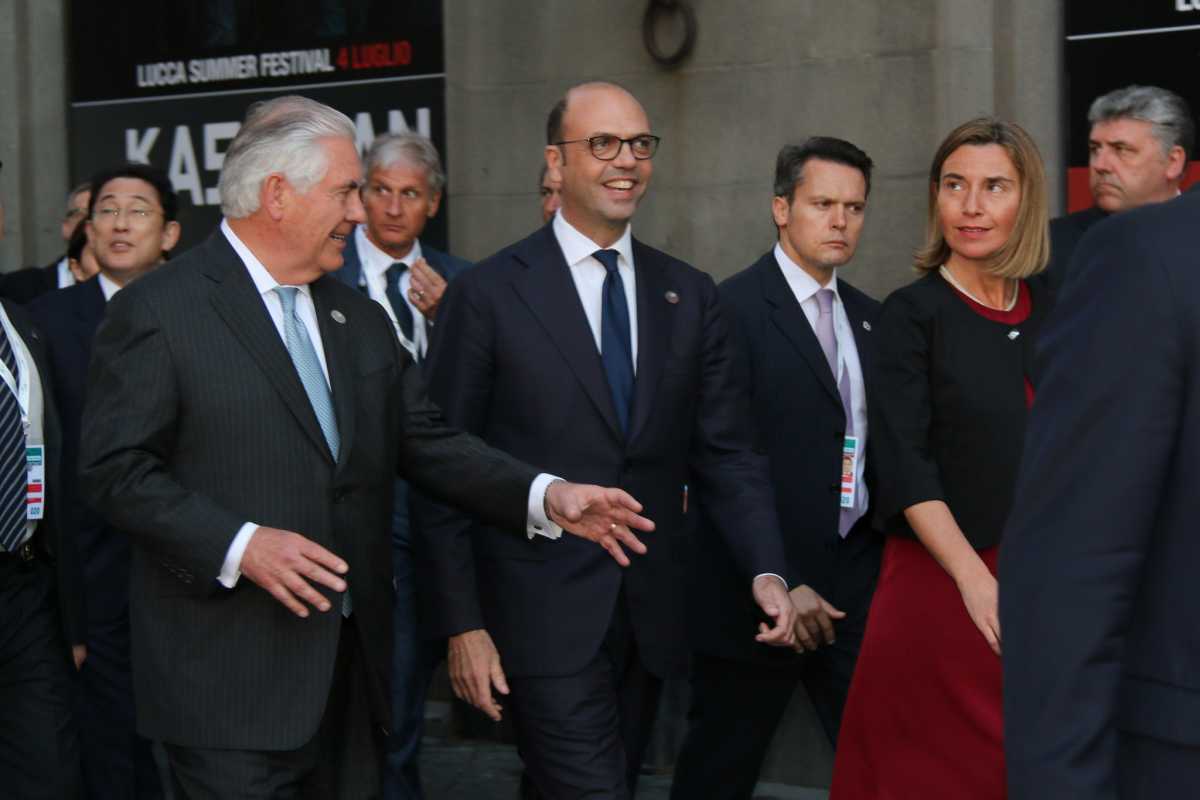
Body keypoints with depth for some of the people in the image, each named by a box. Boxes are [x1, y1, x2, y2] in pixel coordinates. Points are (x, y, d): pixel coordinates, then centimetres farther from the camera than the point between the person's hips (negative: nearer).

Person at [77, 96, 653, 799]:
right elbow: (115, 470, -11)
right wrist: (238, 546, -21)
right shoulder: (155, 312, -6)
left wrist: (545, 496, -3)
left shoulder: (362, 319, 16)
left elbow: (428, 442, 12)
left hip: (353, 667, 7)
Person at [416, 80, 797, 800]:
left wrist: (766, 570, -8)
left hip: (652, 617, 5)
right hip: (545, 617, -4)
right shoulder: (488, 295, -4)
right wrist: (461, 625, -8)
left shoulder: (690, 296, 9)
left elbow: (726, 451, 7)